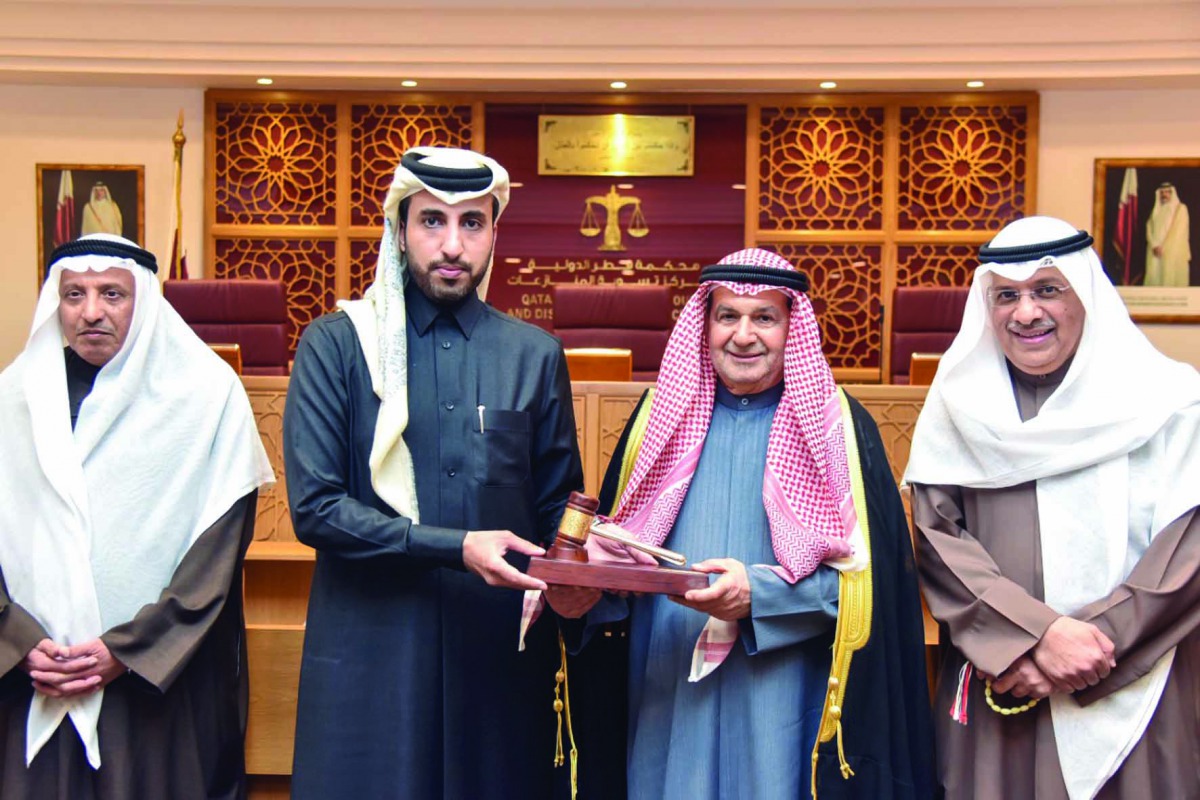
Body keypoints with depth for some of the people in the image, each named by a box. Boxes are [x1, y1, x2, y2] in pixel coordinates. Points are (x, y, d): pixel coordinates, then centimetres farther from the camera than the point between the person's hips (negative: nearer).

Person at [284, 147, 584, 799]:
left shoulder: (535, 355, 7)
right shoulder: (336, 345, -1)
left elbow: (558, 507, 11)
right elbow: (314, 508, -9)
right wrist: (456, 547, -17)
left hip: (503, 646, 2)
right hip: (368, 648, -2)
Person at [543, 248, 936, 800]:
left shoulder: (835, 427, -1)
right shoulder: (664, 413, 7)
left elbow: (864, 573, -6)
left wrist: (759, 594, -20)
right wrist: (583, 587, -9)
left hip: (779, 697, -2)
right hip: (667, 690, 3)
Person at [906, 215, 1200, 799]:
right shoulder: (957, 406, 3)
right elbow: (937, 540, -5)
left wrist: (1098, 639, -14)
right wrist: (1038, 633, -17)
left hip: (1127, 701, -1)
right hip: (994, 698, 1)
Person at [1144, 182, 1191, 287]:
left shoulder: (1180, 208, 4)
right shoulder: (1156, 210, 18)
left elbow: (1179, 231, -6)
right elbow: (1149, 229, 8)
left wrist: (1163, 247, -12)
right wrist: (1155, 246, -9)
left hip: (1173, 252, -4)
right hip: (1155, 253, 4)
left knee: (1171, 280, -12)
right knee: (1154, 278, -5)